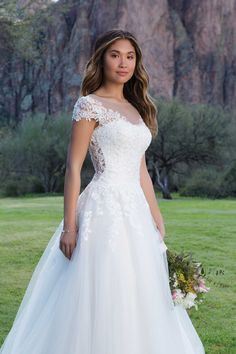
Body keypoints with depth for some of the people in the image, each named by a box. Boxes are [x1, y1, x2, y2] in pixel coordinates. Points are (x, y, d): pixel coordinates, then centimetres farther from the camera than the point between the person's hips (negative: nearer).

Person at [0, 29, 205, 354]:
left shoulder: (137, 108, 16)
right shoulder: (90, 104, -5)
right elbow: (73, 167, -9)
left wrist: (156, 215, 14)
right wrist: (69, 226, -14)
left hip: (136, 211, 7)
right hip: (105, 209, -7)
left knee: (137, 300, 10)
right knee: (103, 298, -4)